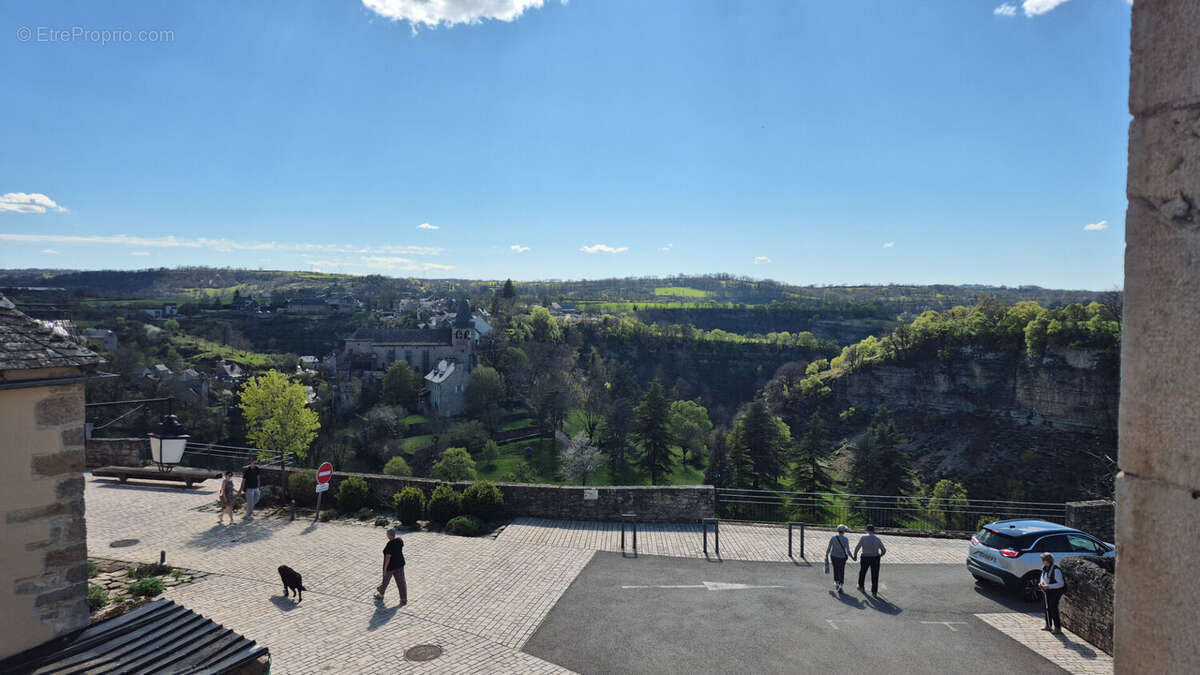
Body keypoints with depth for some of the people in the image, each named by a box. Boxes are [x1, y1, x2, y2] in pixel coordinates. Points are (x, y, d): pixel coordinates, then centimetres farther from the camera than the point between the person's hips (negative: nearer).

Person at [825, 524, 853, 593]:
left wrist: (826, 555, 9)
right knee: (841, 572, 8)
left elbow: (828, 548, -6)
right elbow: (848, 551, -13)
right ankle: (840, 585, -9)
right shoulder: (846, 539, -15)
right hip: (842, 557, -2)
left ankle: (836, 583, 37)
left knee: (836, 569, 23)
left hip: (833, 556, 2)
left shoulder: (833, 538, -9)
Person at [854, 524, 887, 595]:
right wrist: (880, 556, 19)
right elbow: (884, 550, -1)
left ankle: (861, 586, 39)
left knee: (862, 572, 23)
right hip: (875, 558, 1)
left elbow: (857, 548, -13)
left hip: (865, 558, -1)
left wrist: (855, 556, 4)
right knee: (875, 575, 11)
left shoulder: (863, 537, -13)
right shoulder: (877, 539, -5)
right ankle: (874, 592, 12)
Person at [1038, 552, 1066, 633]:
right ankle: (1048, 625, 29)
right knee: (1046, 607, 14)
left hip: (1055, 591, -8)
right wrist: (1041, 583, -1)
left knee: (1053, 608, -8)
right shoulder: (1044, 568, 2)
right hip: (1047, 591, 8)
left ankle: (1058, 628, 4)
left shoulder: (1055, 570, -24)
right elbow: (1043, 577, 20)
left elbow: (1061, 583, -22)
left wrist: (1049, 586, -29)